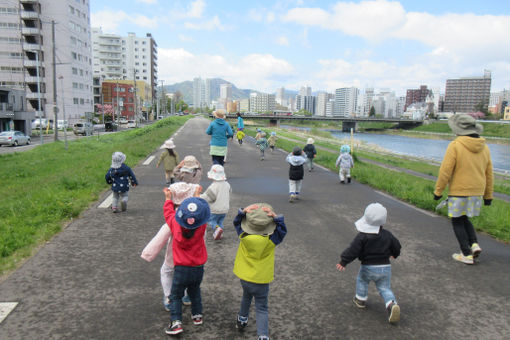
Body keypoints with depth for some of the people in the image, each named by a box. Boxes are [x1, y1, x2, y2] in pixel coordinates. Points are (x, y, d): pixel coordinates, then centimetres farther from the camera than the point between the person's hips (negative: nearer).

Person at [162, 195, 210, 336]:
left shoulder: (175, 224, -19)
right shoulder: (201, 227, -19)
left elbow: (169, 212, 0)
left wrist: (168, 198, 15)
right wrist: (198, 197, 10)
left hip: (181, 269, -2)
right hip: (198, 268, 2)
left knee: (175, 295, 13)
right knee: (195, 292, 26)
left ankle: (176, 322, 6)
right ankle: (197, 315, 35)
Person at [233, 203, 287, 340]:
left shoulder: (244, 236, -17)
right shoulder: (271, 240, -22)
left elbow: (237, 222, -4)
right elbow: (282, 230, -10)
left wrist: (244, 211, -21)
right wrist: (275, 216, -25)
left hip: (244, 277, 3)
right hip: (262, 280, -3)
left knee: (246, 297, 31)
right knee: (261, 308, 9)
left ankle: (242, 320, 49)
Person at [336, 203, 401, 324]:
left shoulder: (362, 236, -16)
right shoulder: (387, 235, -1)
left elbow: (353, 250, -17)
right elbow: (397, 246, 13)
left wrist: (343, 262, -7)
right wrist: (394, 254, 35)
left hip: (368, 268, -3)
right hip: (385, 267, 3)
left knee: (362, 280, 24)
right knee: (385, 288, 12)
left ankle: (360, 300, 32)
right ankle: (391, 304, -12)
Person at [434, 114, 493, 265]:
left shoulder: (455, 145, -14)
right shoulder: (484, 147, 7)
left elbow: (445, 171, -16)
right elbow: (489, 174, 12)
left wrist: (438, 191, -7)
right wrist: (488, 195, 20)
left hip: (459, 191, -6)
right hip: (477, 192, 7)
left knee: (458, 221, 6)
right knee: (464, 219, 23)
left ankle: (467, 254, 8)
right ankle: (474, 244, 8)